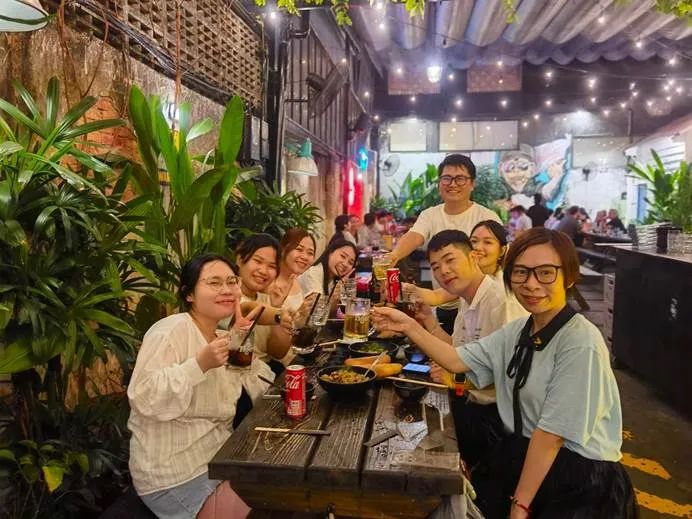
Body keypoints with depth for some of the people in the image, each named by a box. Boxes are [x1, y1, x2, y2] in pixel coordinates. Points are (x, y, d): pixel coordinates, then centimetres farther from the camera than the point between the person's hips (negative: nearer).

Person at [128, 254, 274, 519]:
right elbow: (143, 398, -27)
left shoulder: (223, 338, 9)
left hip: (218, 460, 8)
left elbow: (265, 392, 3)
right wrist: (200, 365, -33)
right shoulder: (171, 330, -17)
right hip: (177, 478, -8)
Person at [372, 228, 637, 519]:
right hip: (521, 458, 6)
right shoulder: (517, 332, 5)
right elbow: (457, 361, 6)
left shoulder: (580, 344, -20)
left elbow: (551, 433, -18)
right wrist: (409, 327, -5)